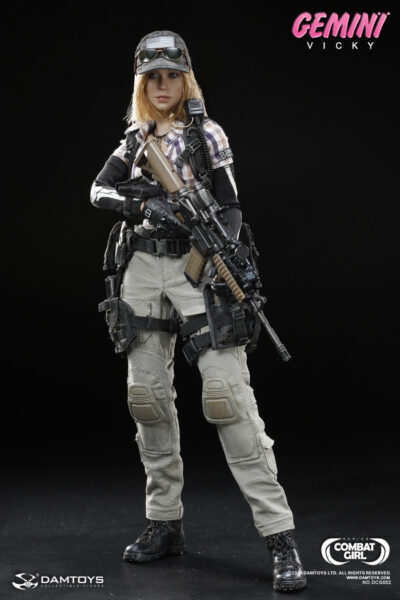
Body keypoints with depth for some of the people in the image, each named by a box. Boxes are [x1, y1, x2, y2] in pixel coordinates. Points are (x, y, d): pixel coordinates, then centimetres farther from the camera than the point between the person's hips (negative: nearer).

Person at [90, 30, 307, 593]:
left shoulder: (207, 135, 1)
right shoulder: (135, 139, 14)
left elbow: (231, 210, -4)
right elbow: (98, 190, 7)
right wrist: (130, 203, -15)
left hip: (198, 265, -5)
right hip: (145, 268, 5)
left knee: (227, 393, -16)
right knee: (147, 394, 5)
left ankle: (280, 536, -13)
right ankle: (165, 523, 19)